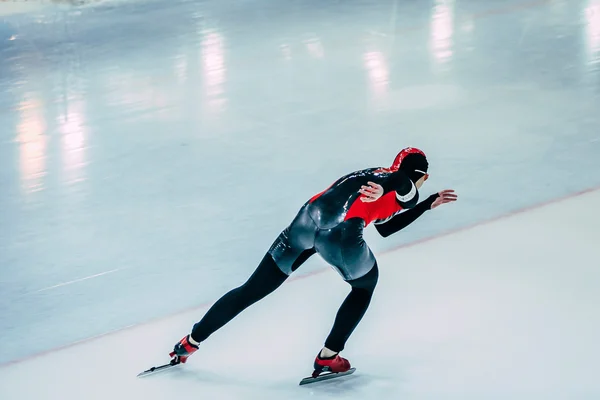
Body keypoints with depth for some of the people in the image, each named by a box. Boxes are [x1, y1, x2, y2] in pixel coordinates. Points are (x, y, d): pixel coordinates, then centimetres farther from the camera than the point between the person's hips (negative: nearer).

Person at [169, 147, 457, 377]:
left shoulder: (376, 174, 36)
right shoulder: (407, 186, 14)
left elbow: (385, 227, 44)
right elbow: (401, 183, -12)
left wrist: (429, 203, 48)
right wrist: (383, 190, -31)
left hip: (307, 218, 6)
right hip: (340, 233, -6)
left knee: (254, 289, 13)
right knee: (365, 286, 24)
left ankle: (191, 341, 15)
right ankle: (328, 358, 19)